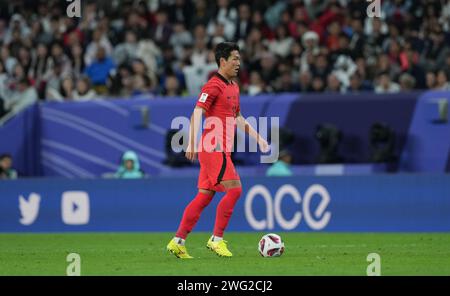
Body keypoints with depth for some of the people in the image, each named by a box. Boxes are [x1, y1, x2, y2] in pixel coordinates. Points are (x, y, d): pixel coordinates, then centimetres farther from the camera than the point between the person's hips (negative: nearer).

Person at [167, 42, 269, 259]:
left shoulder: (233, 87, 19)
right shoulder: (213, 86, -11)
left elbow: (238, 118, 30)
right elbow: (197, 114, -20)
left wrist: (258, 138, 28)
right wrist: (192, 143, -31)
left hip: (221, 150, 9)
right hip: (214, 149, -9)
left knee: (205, 196, 7)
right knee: (234, 190, -12)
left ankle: (178, 242, 9)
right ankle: (217, 240, -5)